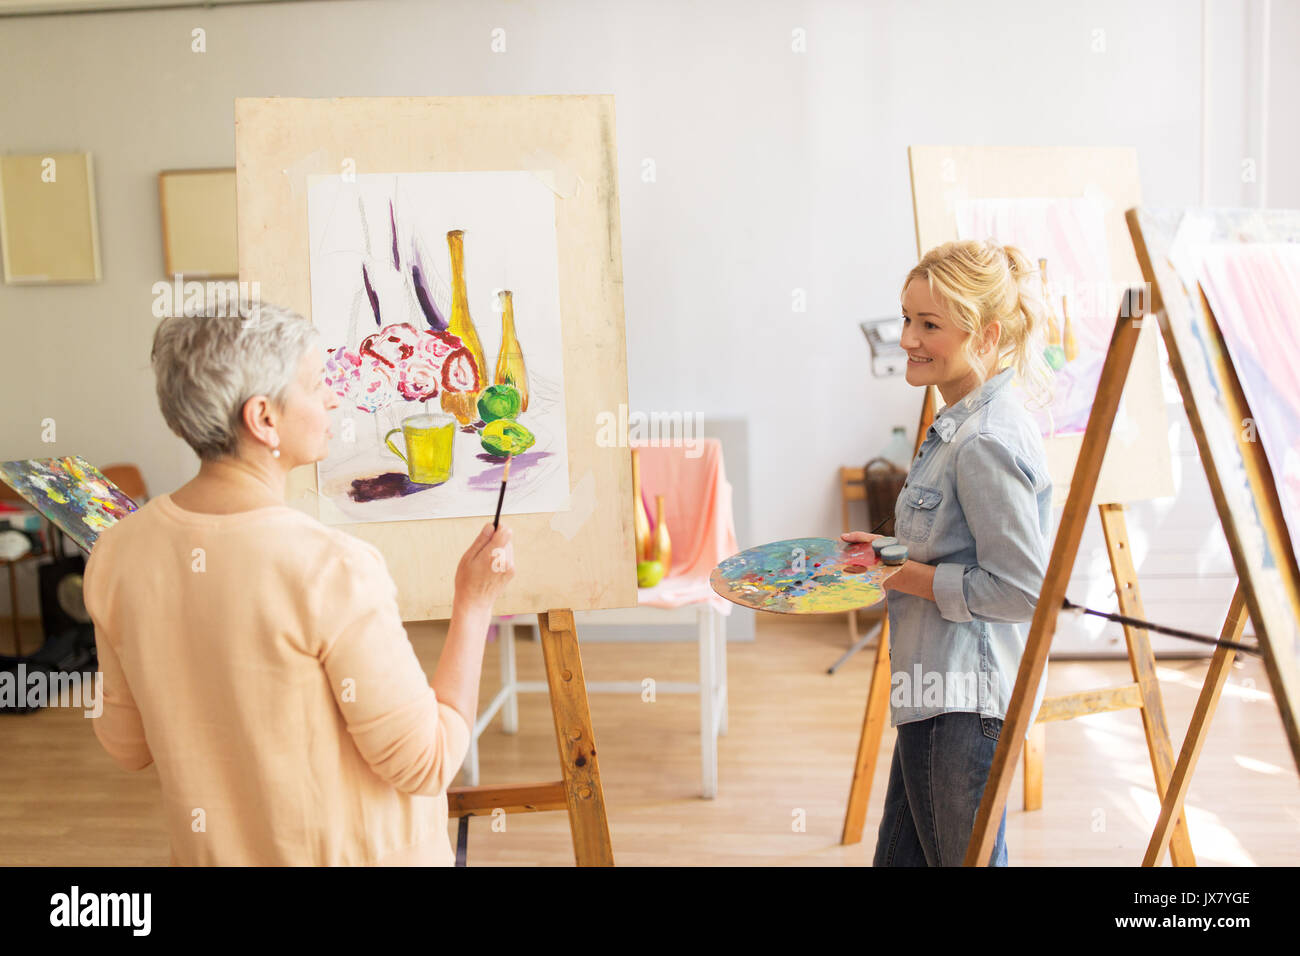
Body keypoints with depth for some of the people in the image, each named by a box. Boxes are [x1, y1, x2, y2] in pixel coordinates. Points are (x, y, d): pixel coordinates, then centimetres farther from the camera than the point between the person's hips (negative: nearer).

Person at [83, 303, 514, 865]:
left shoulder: (116, 555, -12)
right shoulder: (334, 569, -30)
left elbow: (127, 747, 1)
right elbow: (426, 766, -22)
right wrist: (474, 602, -16)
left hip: (209, 848, 5)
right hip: (357, 852, -4)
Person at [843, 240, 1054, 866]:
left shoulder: (986, 443, -22)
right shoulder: (965, 422, 10)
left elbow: (1022, 589, -22)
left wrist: (915, 578, -15)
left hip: (967, 702, -10)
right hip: (940, 694, 10)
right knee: (900, 857, 21)